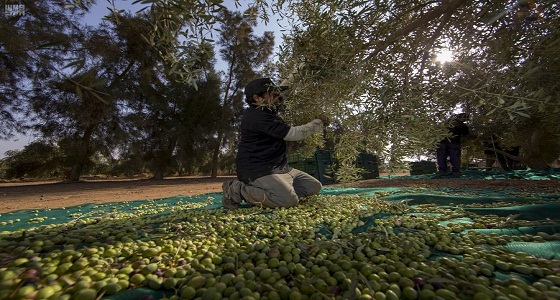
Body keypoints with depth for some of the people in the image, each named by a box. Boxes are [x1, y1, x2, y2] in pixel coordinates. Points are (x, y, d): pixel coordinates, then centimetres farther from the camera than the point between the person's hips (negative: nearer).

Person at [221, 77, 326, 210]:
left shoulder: (266, 111, 12)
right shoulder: (257, 116, -19)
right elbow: (293, 134, -20)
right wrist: (319, 122, -8)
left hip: (278, 167, 10)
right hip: (257, 170, -10)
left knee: (314, 186, 5)